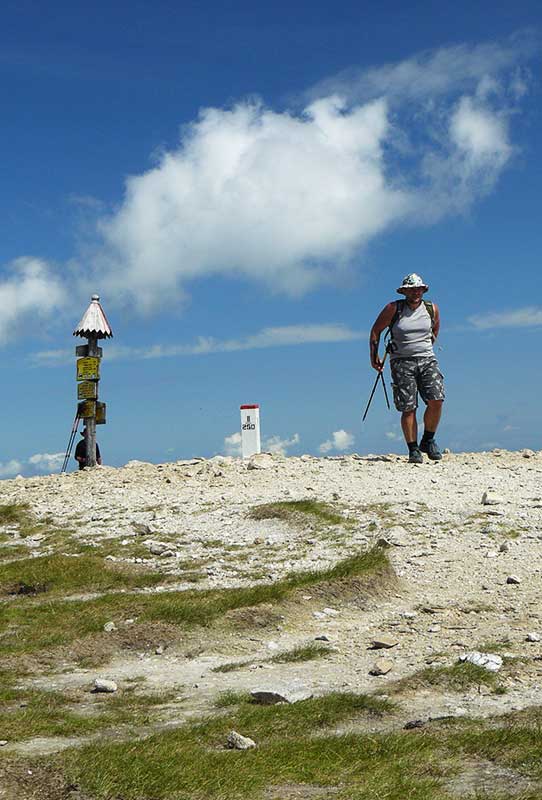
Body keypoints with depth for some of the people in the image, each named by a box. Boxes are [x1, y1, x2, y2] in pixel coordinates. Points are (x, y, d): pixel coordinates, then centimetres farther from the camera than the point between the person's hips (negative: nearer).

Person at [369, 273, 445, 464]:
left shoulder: (432, 309, 6)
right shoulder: (393, 309, -2)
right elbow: (376, 330, 8)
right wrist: (374, 357, 8)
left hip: (427, 360, 2)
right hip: (402, 362, -2)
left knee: (436, 400, -14)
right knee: (408, 408, -7)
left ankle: (428, 441, 6)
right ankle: (413, 450, 1)